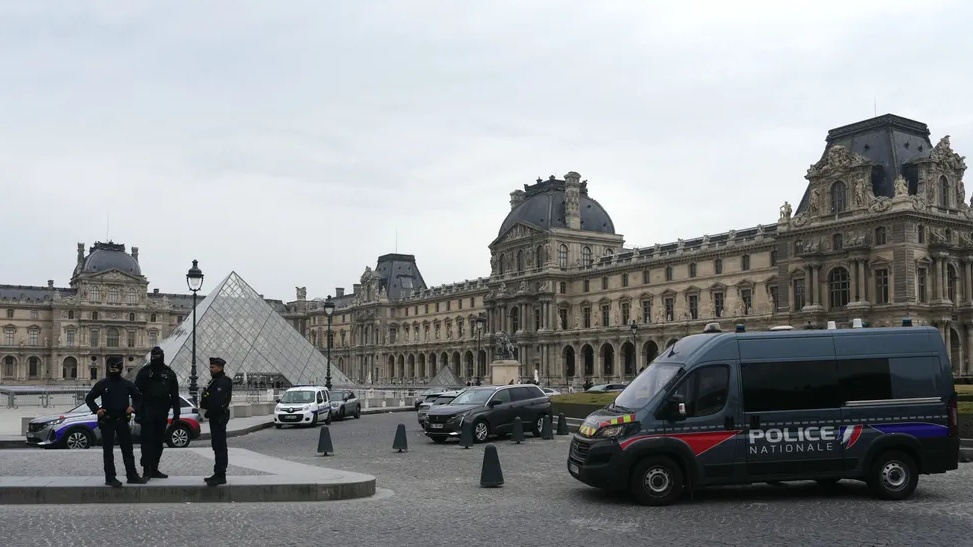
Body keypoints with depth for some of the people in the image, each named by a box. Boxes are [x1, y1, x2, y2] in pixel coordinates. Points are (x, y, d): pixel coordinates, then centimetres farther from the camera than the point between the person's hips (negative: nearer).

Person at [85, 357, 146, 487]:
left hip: (122, 420, 2)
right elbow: (89, 398, 6)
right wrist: (96, 409, -10)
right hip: (107, 421, -2)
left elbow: (137, 397, 17)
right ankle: (110, 478, 4)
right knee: (108, 451, 1)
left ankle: (132, 475, 11)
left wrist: (133, 407, -3)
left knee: (128, 450, 5)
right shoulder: (102, 384, 1)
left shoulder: (127, 384, 7)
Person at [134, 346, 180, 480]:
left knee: (159, 441, 8)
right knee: (147, 440, -8)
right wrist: (138, 411, -9)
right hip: (148, 412, -3)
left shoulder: (169, 373, 8)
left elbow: (175, 395, 9)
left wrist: (176, 413, 3)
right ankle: (146, 470, -8)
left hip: (162, 412, 3)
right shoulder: (144, 372, 1)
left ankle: (154, 469, 16)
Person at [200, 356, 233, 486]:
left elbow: (217, 402, -24)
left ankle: (220, 476, -10)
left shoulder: (223, 382, -16)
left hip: (219, 417, -11)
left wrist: (208, 413, -14)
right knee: (217, 446, 14)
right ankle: (218, 474, 21)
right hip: (215, 417, 11)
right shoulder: (215, 381, 19)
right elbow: (210, 399, 20)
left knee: (219, 446, -10)